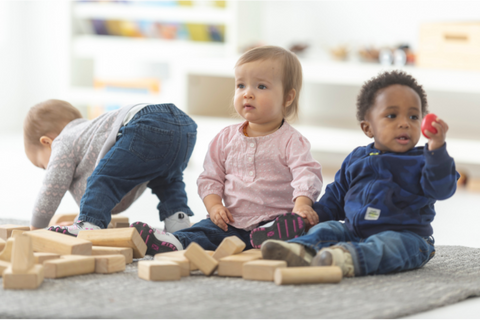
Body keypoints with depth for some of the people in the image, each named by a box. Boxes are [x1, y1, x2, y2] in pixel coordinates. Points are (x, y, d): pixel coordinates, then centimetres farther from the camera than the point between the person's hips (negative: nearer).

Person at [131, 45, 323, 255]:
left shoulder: (291, 141, 1)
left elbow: (306, 174, -12)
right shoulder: (226, 138, 15)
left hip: (274, 220, -3)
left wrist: (302, 203, -33)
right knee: (203, 230, -23)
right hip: (232, 223, 4)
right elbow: (210, 178, 17)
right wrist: (214, 206, -4)